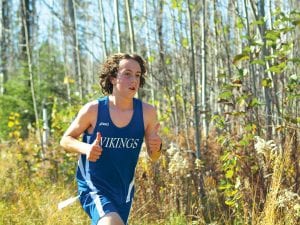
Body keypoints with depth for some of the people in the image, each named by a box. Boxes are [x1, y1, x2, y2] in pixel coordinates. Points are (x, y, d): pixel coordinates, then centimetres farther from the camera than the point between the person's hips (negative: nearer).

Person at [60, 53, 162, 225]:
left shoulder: (147, 112, -6)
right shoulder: (93, 110, -12)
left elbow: (153, 157, 5)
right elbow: (66, 140, 1)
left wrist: (156, 147, -19)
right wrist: (86, 148, -20)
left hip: (124, 191, 5)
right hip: (94, 188, -4)